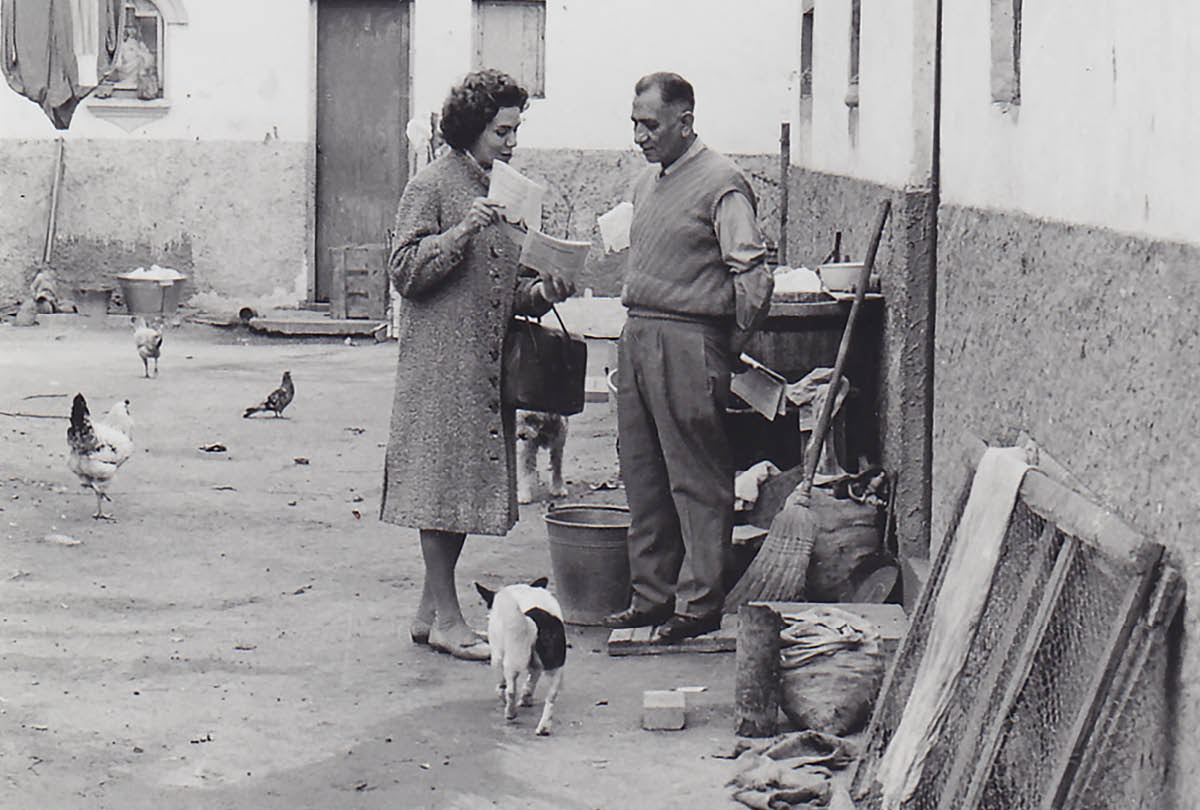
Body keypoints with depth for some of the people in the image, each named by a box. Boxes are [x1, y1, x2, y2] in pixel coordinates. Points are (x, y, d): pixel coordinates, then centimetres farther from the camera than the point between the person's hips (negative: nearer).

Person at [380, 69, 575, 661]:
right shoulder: (431, 186, -5)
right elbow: (405, 271, -12)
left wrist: (539, 292, 4)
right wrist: (463, 231, -22)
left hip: (490, 362, 8)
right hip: (441, 359, -8)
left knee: (470, 480, 8)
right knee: (442, 479, -6)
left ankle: (430, 611, 15)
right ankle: (446, 617, -2)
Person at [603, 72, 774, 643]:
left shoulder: (721, 184, -11)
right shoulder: (647, 184, 16)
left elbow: (752, 274, -15)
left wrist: (729, 349, -7)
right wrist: (638, 329, 17)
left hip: (688, 343, -9)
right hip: (636, 338, 9)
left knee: (697, 479, -2)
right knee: (643, 477, 12)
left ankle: (699, 603, 3)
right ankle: (652, 595, 20)